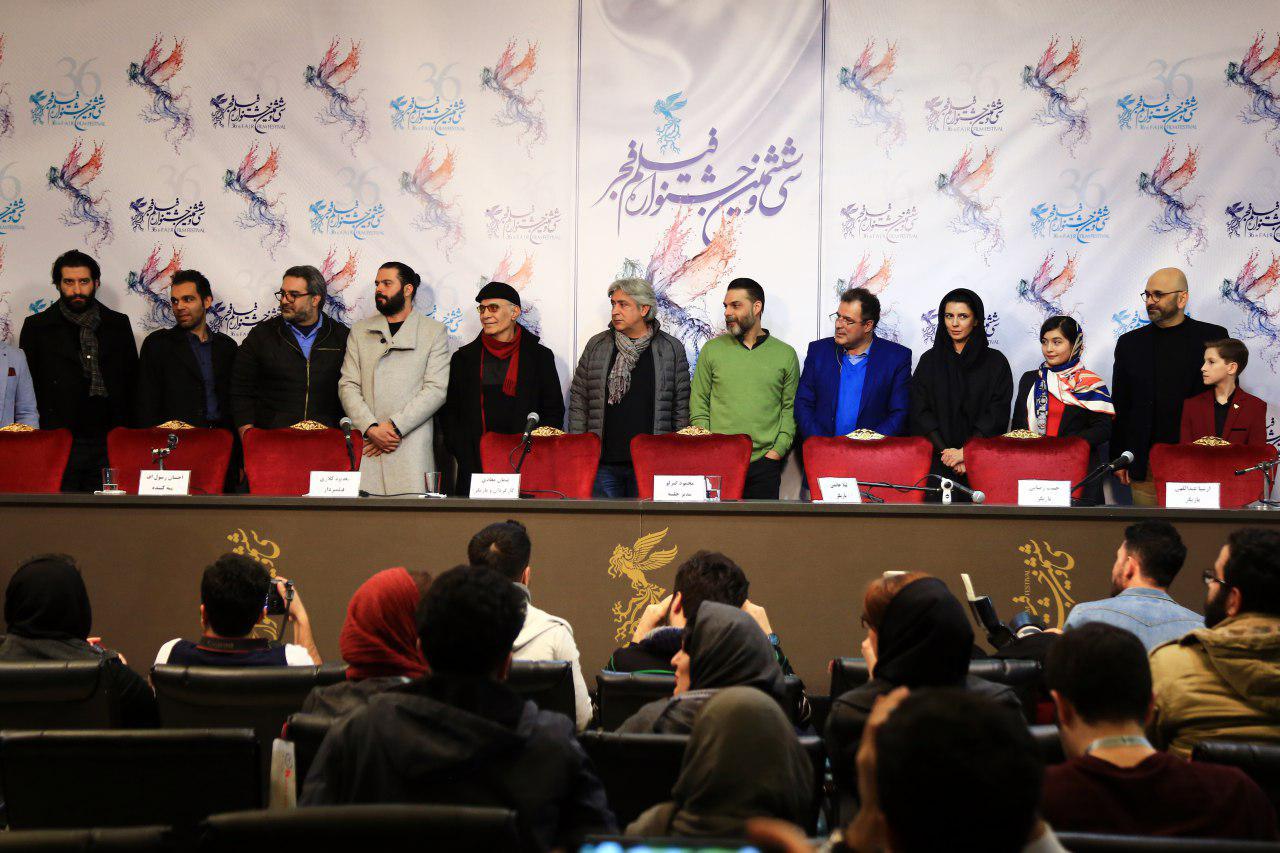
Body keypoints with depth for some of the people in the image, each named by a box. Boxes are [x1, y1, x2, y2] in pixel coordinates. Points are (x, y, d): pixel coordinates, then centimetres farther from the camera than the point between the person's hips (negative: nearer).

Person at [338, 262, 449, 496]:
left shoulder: (434, 331, 8)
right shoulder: (360, 331, 17)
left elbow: (436, 390, -2)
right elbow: (347, 386, 8)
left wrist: (394, 426, -11)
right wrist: (371, 428, -9)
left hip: (412, 448, -2)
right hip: (365, 449, 2)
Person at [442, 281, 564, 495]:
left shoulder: (540, 357, 8)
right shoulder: (464, 358, 12)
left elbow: (554, 412, 9)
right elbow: (449, 413, 12)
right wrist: (467, 458, -1)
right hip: (475, 467, 1)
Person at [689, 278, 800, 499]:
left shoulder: (785, 354, 8)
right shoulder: (712, 349, 9)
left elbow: (790, 409, 8)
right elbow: (698, 406, 8)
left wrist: (777, 450, -5)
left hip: (764, 464, 0)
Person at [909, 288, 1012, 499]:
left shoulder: (995, 362, 5)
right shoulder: (930, 360, 10)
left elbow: (997, 413, -3)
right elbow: (920, 411, 2)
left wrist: (965, 452, -13)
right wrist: (946, 452, -11)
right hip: (936, 461, 1)